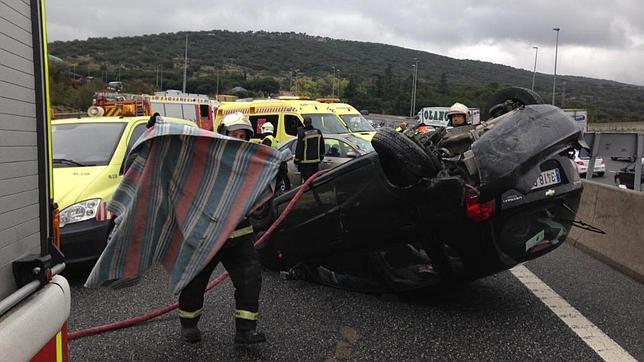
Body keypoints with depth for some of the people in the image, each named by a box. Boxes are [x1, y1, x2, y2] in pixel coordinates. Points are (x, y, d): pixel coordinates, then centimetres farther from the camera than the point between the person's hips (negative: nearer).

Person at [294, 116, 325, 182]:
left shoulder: (302, 133, -15)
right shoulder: (318, 132, 3)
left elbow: (299, 148, -12)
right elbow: (322, 146, 11)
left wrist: (297, 159, -4)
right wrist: (321, 156, 22)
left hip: (305, 161, -5)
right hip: (316, 160, 5)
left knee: (306, 179, -2)